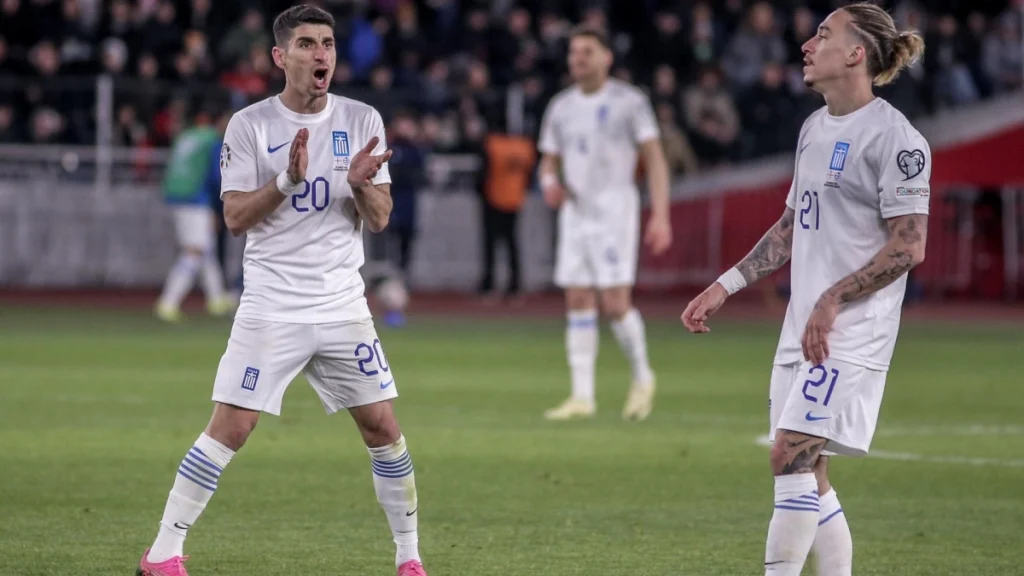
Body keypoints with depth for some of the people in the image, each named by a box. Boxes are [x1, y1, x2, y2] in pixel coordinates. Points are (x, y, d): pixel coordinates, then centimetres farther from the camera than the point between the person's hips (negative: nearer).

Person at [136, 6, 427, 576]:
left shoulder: (363, 121, 5)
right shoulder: (250, 126, -2)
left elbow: (379, 219, 4)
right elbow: (235, 217, -7)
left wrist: (360, 184, -17)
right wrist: (288, 180, -21)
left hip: (343, 304, 3)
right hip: (271, 307, -3)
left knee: (382, 426, 1)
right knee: (231, 427, -9)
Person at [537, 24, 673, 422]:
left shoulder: (629, 102, -4)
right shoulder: (560, 107, 12)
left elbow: (655, 159, -6)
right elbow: (549, 162, 18)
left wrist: (661, 216, -15)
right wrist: (550, 184, -7)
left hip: (615, 212, -5)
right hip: (574, 211, 5)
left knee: (615, 304, -12)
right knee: (578, 304, 1)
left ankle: (642, 377, 11)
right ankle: (582, 396, 3)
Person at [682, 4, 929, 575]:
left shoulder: (893, 137, -11)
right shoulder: (815, 128, 16)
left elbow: (909, 246, -16)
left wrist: (832, 300, -20)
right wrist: (726, 286, 19)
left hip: (851, 333, -9)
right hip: (803, 328, 9)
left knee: (792, 459, -15)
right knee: (807, 474, 8)